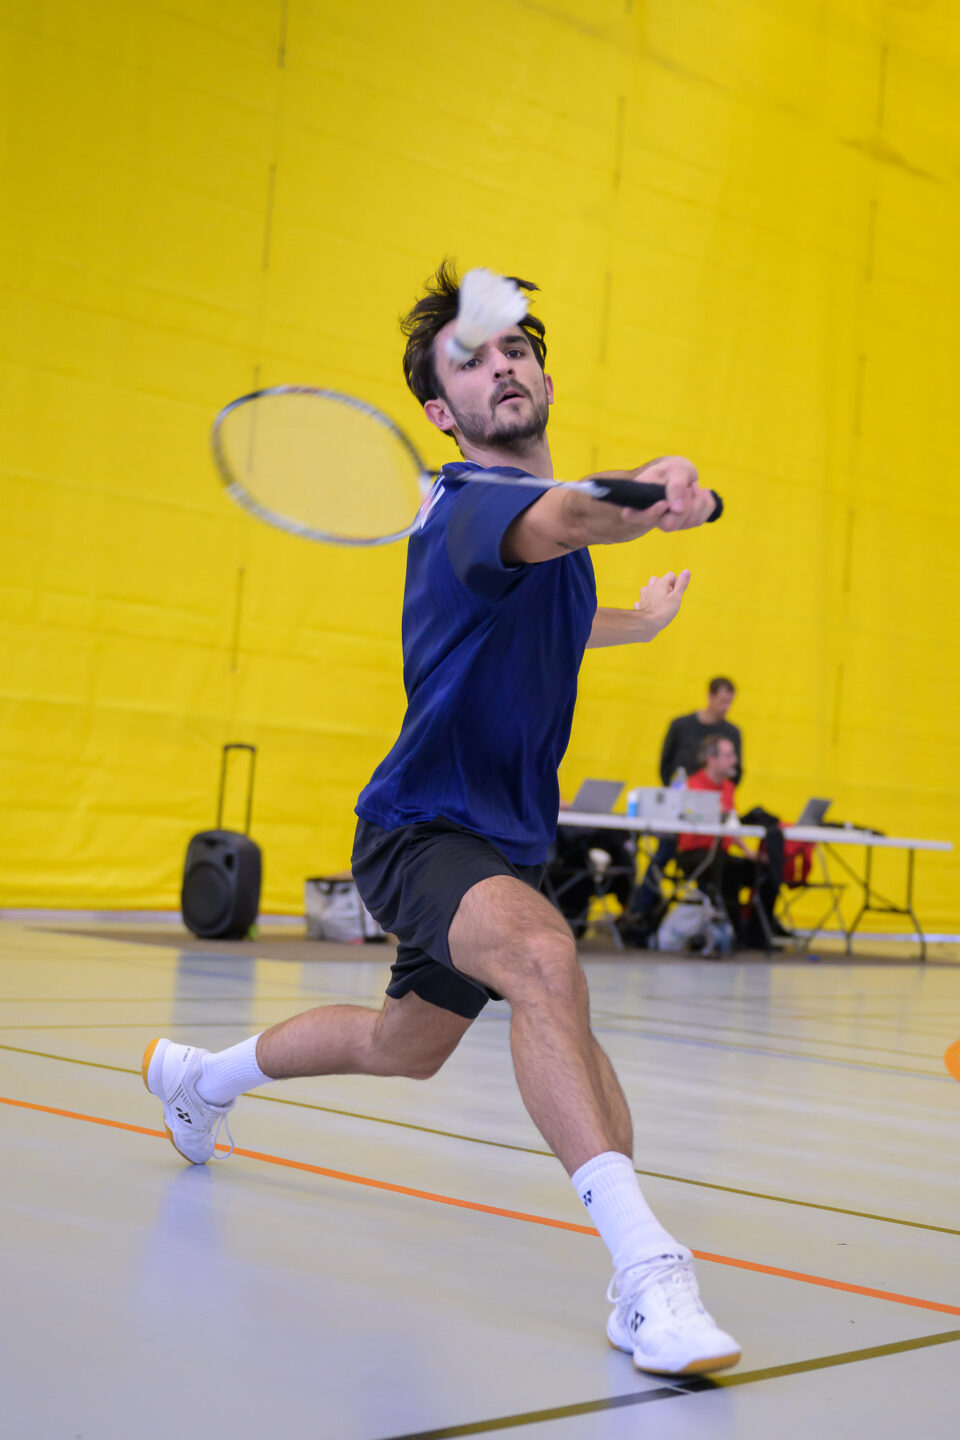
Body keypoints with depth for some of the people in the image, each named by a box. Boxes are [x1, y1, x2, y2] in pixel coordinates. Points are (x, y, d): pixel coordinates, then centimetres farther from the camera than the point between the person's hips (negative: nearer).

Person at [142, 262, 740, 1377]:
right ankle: (643, 1265, -42)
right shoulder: (471, 505, -21)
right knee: (541, 957, -38)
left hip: (507, 841, 9)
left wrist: (642, 619, 33)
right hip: (422, 831, -9)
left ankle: (203, 1074, 53)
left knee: (406, 1046, 27)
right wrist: (644, 497, -66)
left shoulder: (556, 514, 8)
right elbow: (549, 523, -48)